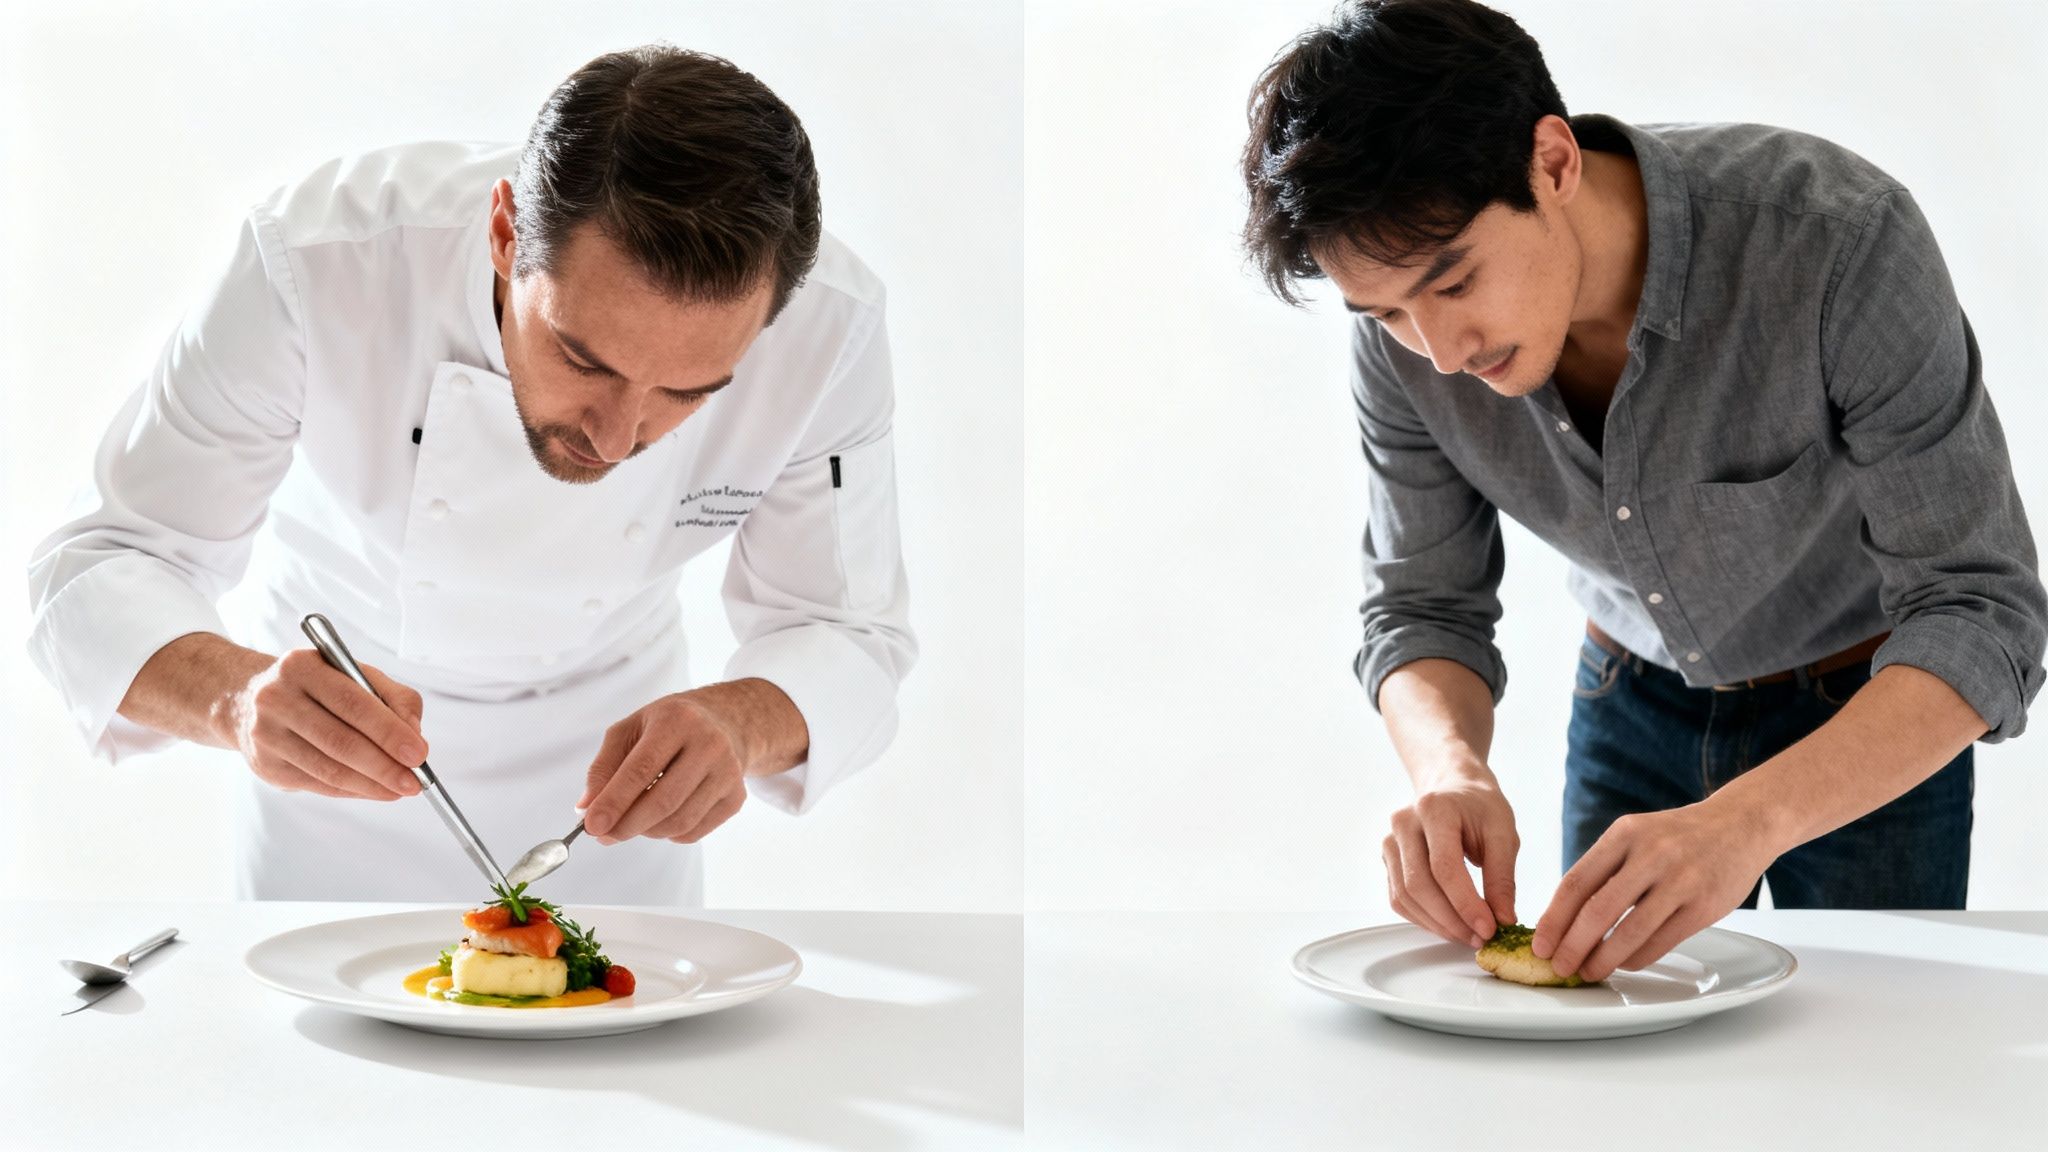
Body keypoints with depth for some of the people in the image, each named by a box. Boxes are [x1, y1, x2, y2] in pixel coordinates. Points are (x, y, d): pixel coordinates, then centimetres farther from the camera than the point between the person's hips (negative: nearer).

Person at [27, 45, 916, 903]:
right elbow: (108, 566, -28)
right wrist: (239, 695, -50)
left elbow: (845, 632, -19)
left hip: (604, 743, 1)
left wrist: (742, 722, -41)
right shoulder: (319, 260, -35)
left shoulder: (827, 327, -31)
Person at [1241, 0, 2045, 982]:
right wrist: (1453, 770, -35)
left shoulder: (1841, 238, -37)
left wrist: (1746, 820, -51)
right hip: (1634, 704, 3)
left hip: (1875, 718, -3)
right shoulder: (1406, 335, -23)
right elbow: (1423, 609, -11)